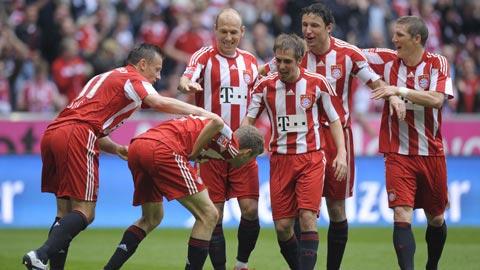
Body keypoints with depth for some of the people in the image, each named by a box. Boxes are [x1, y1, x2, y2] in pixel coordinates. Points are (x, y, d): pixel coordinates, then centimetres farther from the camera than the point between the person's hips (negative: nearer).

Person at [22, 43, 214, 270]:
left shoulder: (106, 78, 32)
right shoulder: (132, 79, 5)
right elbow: (159, 103, -14)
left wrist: (116, 149, 18)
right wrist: (200, 112, -8)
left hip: (52, 132, 9)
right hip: (76, 137, -9)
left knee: (65, 213, 12)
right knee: (84, 213, -10)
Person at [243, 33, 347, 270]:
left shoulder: (317, 83, -4)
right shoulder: (265, 86, 0)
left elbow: (334, 119, 6)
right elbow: (249, 120, 6)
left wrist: (341, 153, -4)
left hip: (311, 158, -2)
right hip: (280, 159, 2)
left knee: (307, 218, -16)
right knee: (282, 227, -1)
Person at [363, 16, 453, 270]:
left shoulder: (437, 63, -5)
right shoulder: (387, 59, 2)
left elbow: (437, 99, -19)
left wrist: (399, 91, -24)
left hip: (431, 153, 0)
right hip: (398, 154, 0)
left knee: (436, 219, 13)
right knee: (402, 216, -16)